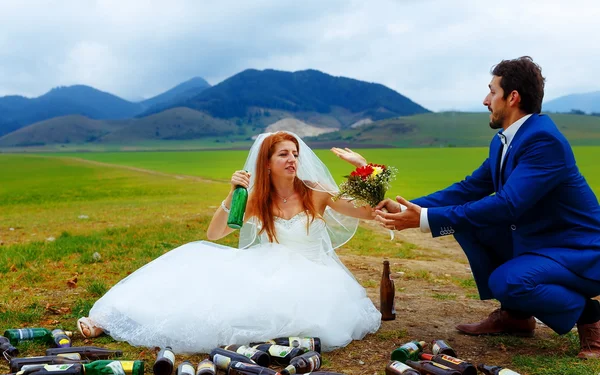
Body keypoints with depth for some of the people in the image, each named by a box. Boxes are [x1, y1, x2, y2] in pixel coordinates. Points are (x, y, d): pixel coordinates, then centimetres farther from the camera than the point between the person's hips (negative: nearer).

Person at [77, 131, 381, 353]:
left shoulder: (317, 193, -4)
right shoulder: (256, 200, 3)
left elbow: (370, 212, -5)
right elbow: (213, 234, 0)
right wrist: (232, 195, -13)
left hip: (307, 277, -2)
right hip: (265, 272, 2)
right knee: (201, 268, -18)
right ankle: (111, 318, -15)